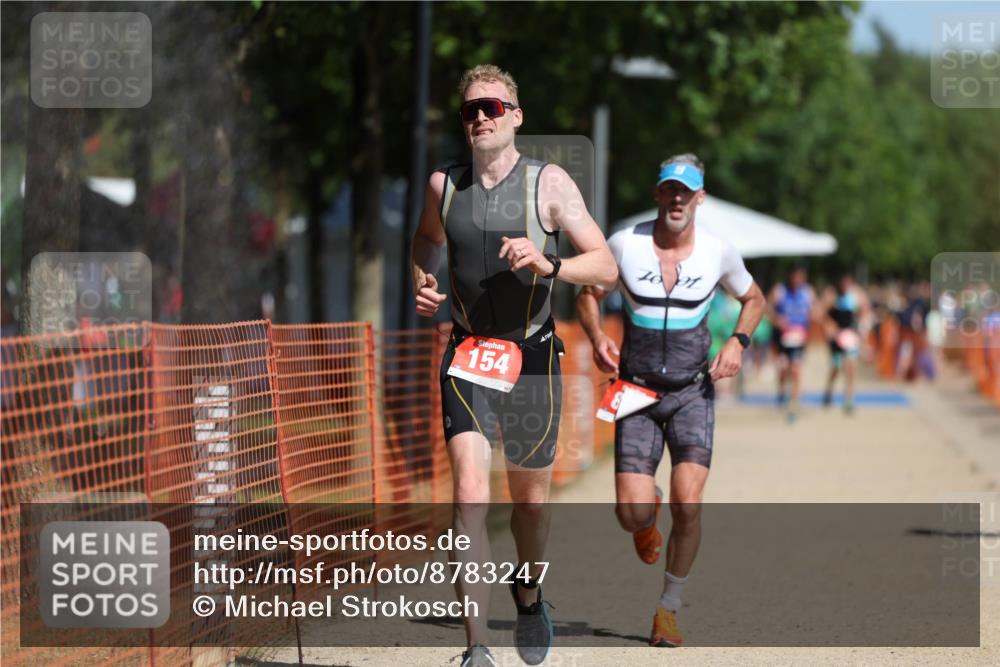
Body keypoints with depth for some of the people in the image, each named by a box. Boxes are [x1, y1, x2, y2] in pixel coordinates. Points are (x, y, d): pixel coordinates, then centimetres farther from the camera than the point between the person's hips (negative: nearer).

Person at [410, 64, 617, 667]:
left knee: (531, 498, 12)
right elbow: (427, 238, 27)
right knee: (469, 496, -15)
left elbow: (606, 267, -9)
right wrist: (424, 285, 6)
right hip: (467, 355, 1)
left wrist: (549, 265, -27)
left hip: (532, 357, -1)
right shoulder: (443, 185, 4)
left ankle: (529, 593, 45)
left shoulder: (549, 183, -5)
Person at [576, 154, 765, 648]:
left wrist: (738, 341, -4)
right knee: (632, 515, -10)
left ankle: (669, 608, 3)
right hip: (636, 391, 0)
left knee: (688, 505, -17)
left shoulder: (718, 252, -3)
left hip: (692, 393, 0)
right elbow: (588, 296, 9)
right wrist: (597, 338, -11)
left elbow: (753, 299, 15)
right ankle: (649, 506, 31)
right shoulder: (625, 244, -6)